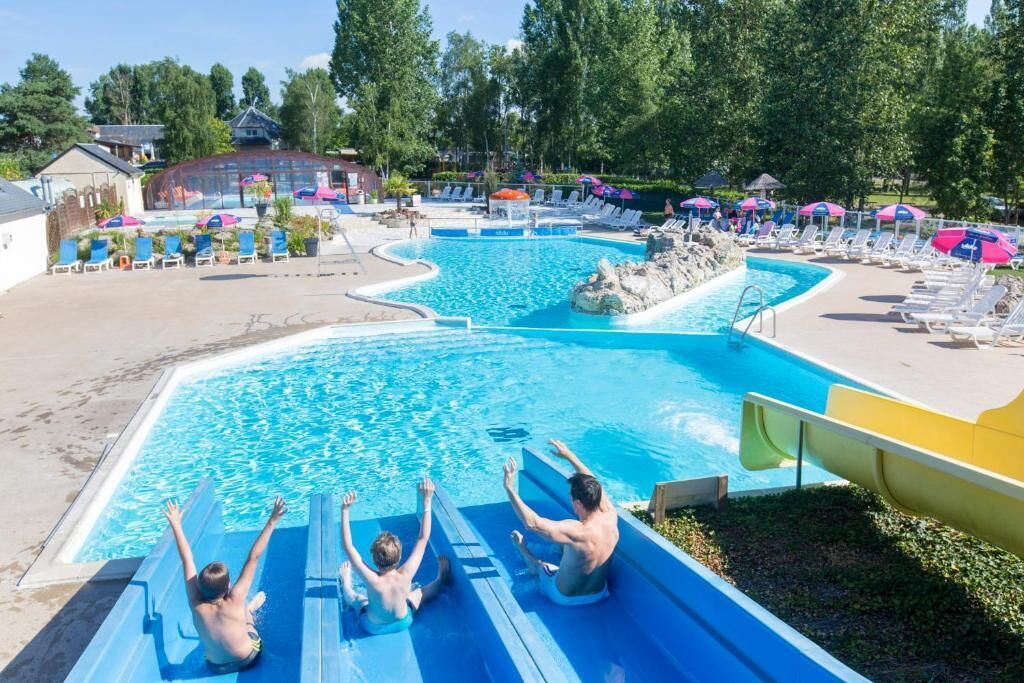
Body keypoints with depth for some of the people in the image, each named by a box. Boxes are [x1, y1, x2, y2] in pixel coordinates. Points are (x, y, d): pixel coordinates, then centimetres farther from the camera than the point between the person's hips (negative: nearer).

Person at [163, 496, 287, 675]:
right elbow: (253, 557, -37)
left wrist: (175, 524, -14)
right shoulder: (233, 602, -35)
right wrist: (272, 522, -40)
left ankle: (248, 608, 49)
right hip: (248, 660, -2)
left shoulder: (196, 604, -27)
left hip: (215, 666, 3)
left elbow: (187, 559, -22)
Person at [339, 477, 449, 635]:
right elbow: (423, 538, -32)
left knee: (352, 597, 29)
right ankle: (441, 579, 49)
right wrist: (427, 501, -33)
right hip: (403, 622, -1)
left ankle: (346, 584, 58)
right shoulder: (405, 576, -37)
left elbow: (348, 546, -37)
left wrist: (345, 511, -40)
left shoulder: (372, 580, -40)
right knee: (424, 591, 22)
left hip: (373, 627, 1)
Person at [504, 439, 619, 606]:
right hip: (599, 593, 5)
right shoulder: (611, 516, -22)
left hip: (567, 598, -4)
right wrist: (569, 456, 2)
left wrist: (510, 488, -34)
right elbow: (593, 485, -5)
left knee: (537, 565, 25)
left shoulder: (576, 532, -40)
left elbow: (532, 522, -40)